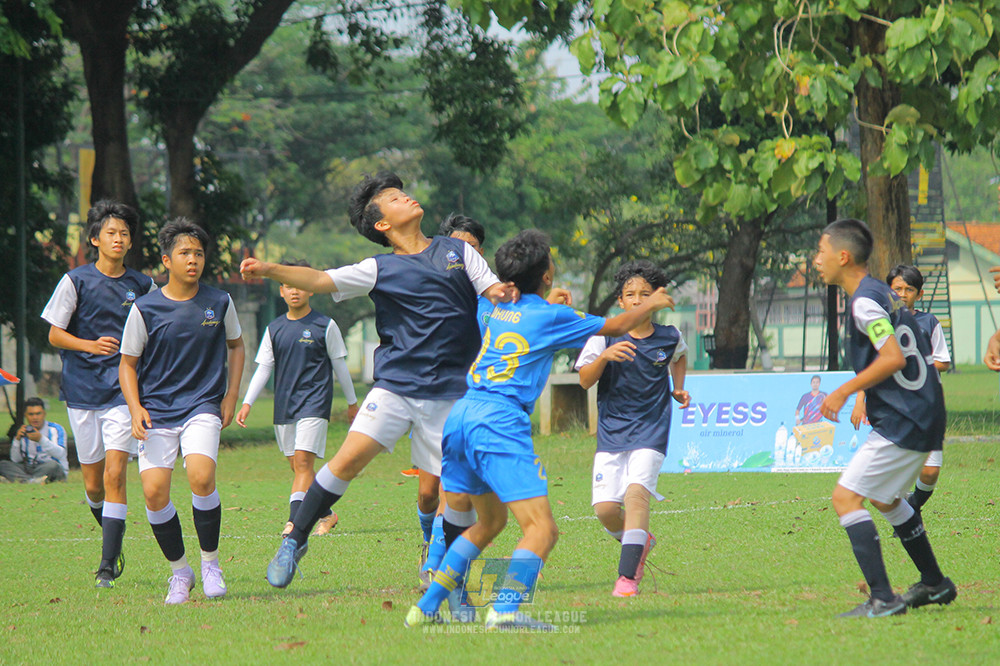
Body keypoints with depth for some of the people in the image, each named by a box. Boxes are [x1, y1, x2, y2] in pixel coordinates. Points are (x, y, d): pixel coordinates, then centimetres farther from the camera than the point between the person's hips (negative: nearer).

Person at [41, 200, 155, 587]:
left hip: (124, 391, -1)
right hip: (82, 391, 1)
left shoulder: (143, 286, 5)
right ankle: (114, 540, 34)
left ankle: (107, 566, -14)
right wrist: (91, 345, -17)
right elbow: (55, 334, 1)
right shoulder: (76, 282, 1)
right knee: (93, 484, 6)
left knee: (114, 475, -14)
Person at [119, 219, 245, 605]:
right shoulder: (145, 309, -1)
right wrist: (135, 409, -7)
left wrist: (231, 396, 11)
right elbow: (128, 364, 7)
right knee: (154, 491, -13)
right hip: (156, 410, 0)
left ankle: (210, 563, -4)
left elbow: (235, 345, 21)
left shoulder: (220, 303, 3)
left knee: (201, 477, -24)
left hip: (203, 406, 0)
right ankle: (179, 571, 9)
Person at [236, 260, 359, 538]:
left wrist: (352, 402, 12)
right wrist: (247, 403, 2)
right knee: (297, 466, 8)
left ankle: (294, 522, -23)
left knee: (303, 462, -16)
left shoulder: (325, 326, -1)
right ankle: (326, 514, 23)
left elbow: (339, 366, 6)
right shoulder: (274, 329, 10)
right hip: (284, 406, 5)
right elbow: (263, 369, 11)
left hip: (314, 403, -5)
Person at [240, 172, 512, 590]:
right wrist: (270, 270, -18)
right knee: (350, 459, -17)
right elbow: (319, 281, -2)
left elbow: (495, 292, 12)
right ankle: (295, 541, -5)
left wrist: (502, 295, -13)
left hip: (451, 394, 1)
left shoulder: (458, 252, 14)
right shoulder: (380, 270, 7)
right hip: (395, 386, -1)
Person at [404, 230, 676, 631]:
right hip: (499, 422, -8)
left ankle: (426, 608, 18)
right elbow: (615, 327, 13)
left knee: (490, 522, 23)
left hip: (460, 415, 8)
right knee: (541, 528, -10)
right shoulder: (548, 316, 1)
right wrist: (651, 305, 31)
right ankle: (505, 610, -31)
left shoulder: (498, 310, 17)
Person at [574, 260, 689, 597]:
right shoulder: (605, 336, -4)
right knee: (605, 508, -9)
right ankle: (640, 542, 25)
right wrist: (604, 357, -26)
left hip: (650, 431, -1)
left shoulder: (669, 337, 2)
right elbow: (585, 381, -9)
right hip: (611, 431, 1)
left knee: (636, 492, -23)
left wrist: (679, 389, 12)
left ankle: (627, 576, -24)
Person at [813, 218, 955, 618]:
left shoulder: (865, 302, -16)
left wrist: (844, 391, -19)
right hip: (924, 416, 10)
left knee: (846, 497, -11)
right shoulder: (884, 294, 14)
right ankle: (934, 584, 37)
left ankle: (882, 598, -17)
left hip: (904, 421, -10)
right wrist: (864, 393, 25)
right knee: (883, 498, 28)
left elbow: (893, 358, -25)